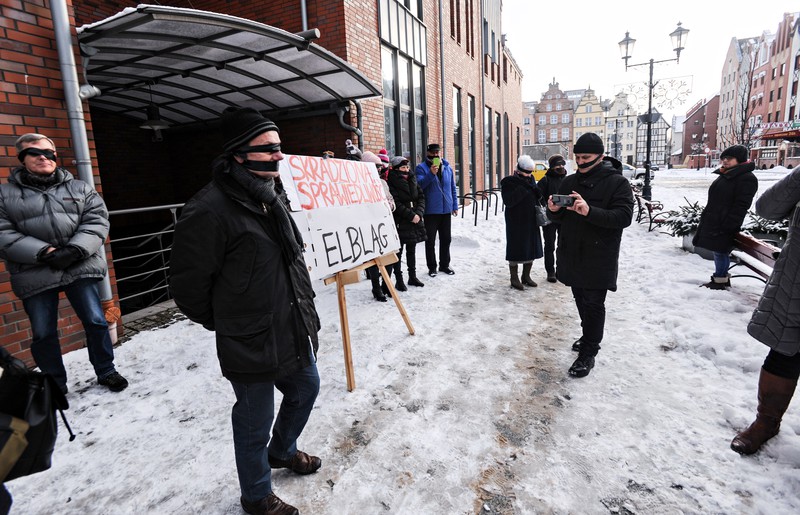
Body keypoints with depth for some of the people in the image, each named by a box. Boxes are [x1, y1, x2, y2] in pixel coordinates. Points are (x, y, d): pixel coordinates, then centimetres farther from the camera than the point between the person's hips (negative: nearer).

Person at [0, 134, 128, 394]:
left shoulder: (80, 188, 10)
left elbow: (96, 221, 0)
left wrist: (75, 250, -15)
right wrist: (45, 253, -16)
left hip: (80, 267, 0)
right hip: (34, 274, 0)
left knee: (96, 321, 2)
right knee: (43, 333, 7)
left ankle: (106, 371, 21)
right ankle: (55, 387, 25)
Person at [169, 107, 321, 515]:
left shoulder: (274, 196, 5)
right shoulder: (209, 210, -23)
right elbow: (186, 283, -17)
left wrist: (304, 309, 16)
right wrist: (224, 322, -1)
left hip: (294, 333, 9)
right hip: (250, 346, -8)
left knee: (306, 388, 26)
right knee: (256, 423, 12)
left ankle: (282, 451, 55)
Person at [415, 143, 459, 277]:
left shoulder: (448, 168, 10)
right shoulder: (421, 168, -3)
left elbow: (453, 188, 13)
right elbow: (419, 185, -17)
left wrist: (455, 206, 10)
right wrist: (431, 174, -28)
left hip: (446, 210, 4)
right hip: (430, 211, -4)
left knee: (446, 239, 12)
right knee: (430, 241, 2)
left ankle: (444, 265, 26)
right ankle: (432, 267, 14)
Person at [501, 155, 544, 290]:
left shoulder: (531, 179, 10)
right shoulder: (508, 182, -10)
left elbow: (537, 198, 15)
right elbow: (508, 201, -22)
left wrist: (536, 192, -8)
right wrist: (523, 188, -25)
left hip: (531, 221, 7)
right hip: (516, 223, -7)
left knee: (532, 248, 12)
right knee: (516, 249, 0)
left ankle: (526, 276, 28)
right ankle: (514, 278, 14)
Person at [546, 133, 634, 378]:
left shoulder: (617, 182, -7)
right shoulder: (569, 182, 9)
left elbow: (624, 216, -18)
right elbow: (559, 218, 13)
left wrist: (590, 211, -32)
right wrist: (554, 210, -12)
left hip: (599, 258, -5)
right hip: (571, 254, 6)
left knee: (593, 304, -2)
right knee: (581, 299, 17)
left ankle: (588, 353, 8)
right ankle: (589, 336, 36)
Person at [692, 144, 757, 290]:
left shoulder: (747, 178, -12)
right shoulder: (725, 175, 15)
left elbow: (740, 206, -18)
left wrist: (727, 226, -22)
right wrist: (705, 217, 19)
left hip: (724, 225, -9)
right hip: (712, 222, 9)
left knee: (721, 251, -2)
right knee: (718, 251, 15)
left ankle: (721, 280, 8)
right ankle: (721, 277, 27)